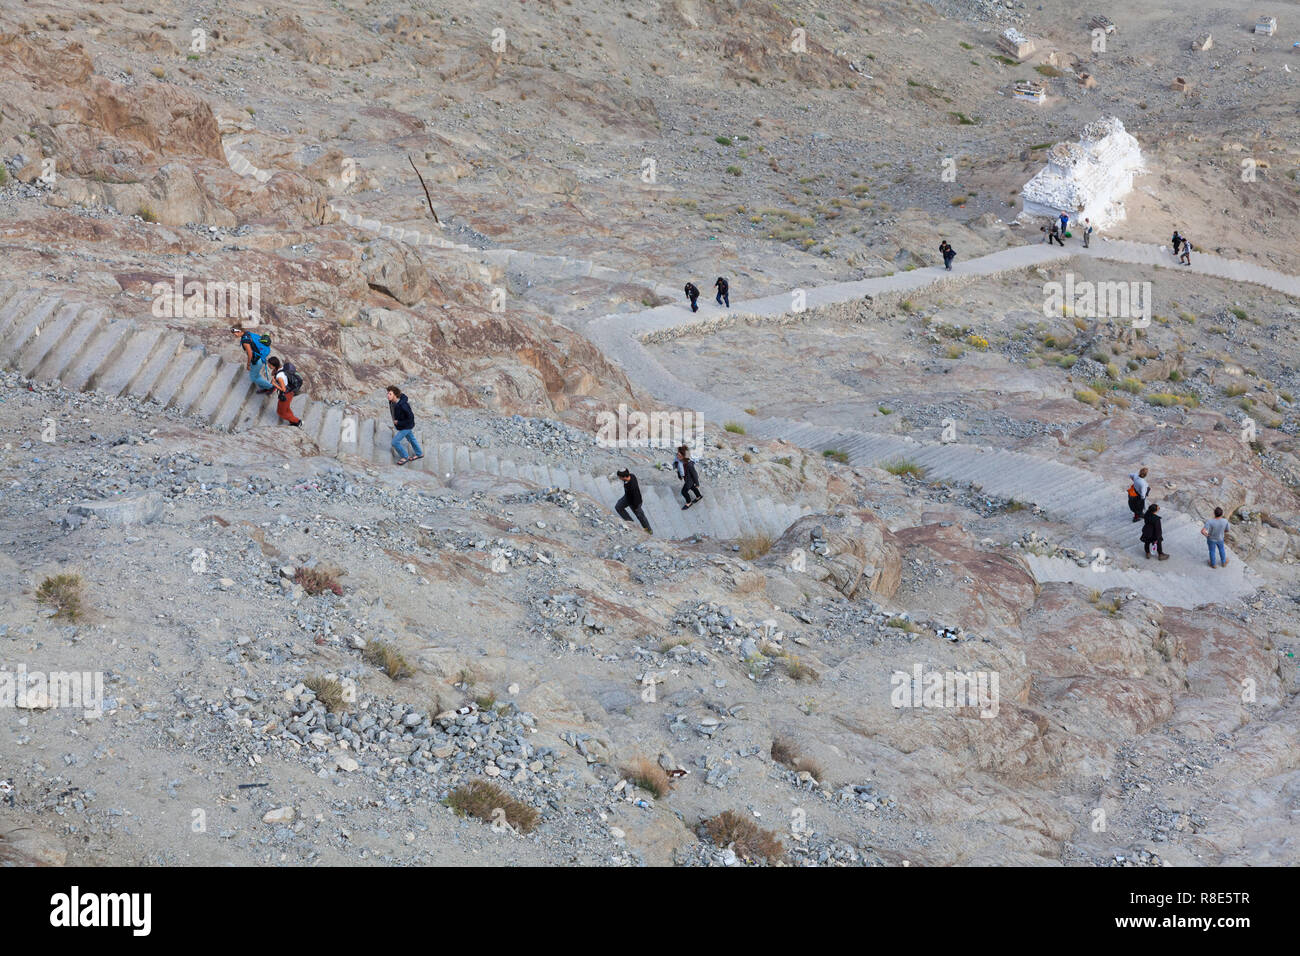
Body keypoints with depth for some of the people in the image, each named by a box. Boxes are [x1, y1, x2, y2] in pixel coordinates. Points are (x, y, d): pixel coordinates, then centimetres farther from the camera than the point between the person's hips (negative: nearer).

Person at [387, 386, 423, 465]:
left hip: (406, 426, -8)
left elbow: (411, 418, -32)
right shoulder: (392, 402, -14)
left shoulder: (402, 405, -39)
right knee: (410, 438, 26)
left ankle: (405, 457, 20)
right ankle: (419, 454, 47)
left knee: (395, 442, -3)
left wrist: (399, 423, -26)